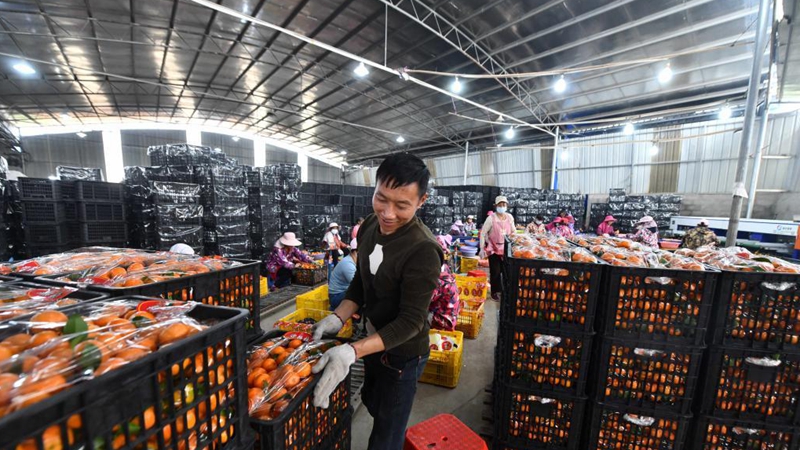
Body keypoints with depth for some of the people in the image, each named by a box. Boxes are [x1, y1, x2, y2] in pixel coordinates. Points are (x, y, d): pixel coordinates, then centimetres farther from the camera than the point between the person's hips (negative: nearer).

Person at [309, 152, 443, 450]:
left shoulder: (423, 251, -32)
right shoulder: (370, 226, -9)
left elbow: (411, 321, -27)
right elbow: (361, 281, 1)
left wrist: (352, 352, -36)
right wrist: (337, 318, -12)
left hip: (402, 353, -7)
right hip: (374, 339, 8)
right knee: (372, 401, 33)